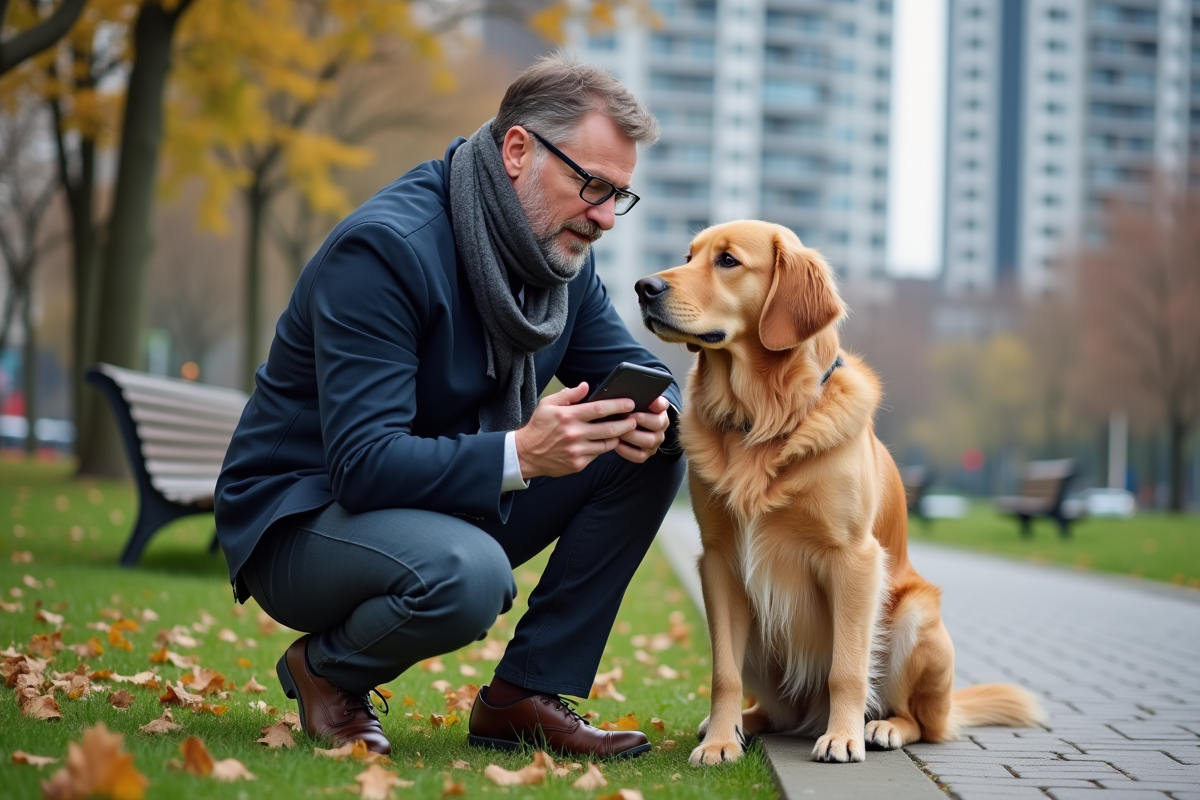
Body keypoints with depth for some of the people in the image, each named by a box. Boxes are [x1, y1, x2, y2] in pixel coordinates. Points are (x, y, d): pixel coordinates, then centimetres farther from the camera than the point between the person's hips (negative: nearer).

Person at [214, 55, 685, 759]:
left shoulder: (561, 252, 0)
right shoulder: (386, 248, -25)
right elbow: (363, 463, -31)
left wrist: (651, 414, -20)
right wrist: (519, 454, -42)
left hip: (457, 500, 8)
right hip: (301, 514, -8)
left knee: (650, 449, -8)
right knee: (466, 573, -39)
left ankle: (526, 694, -3)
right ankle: (326, 667, -4)